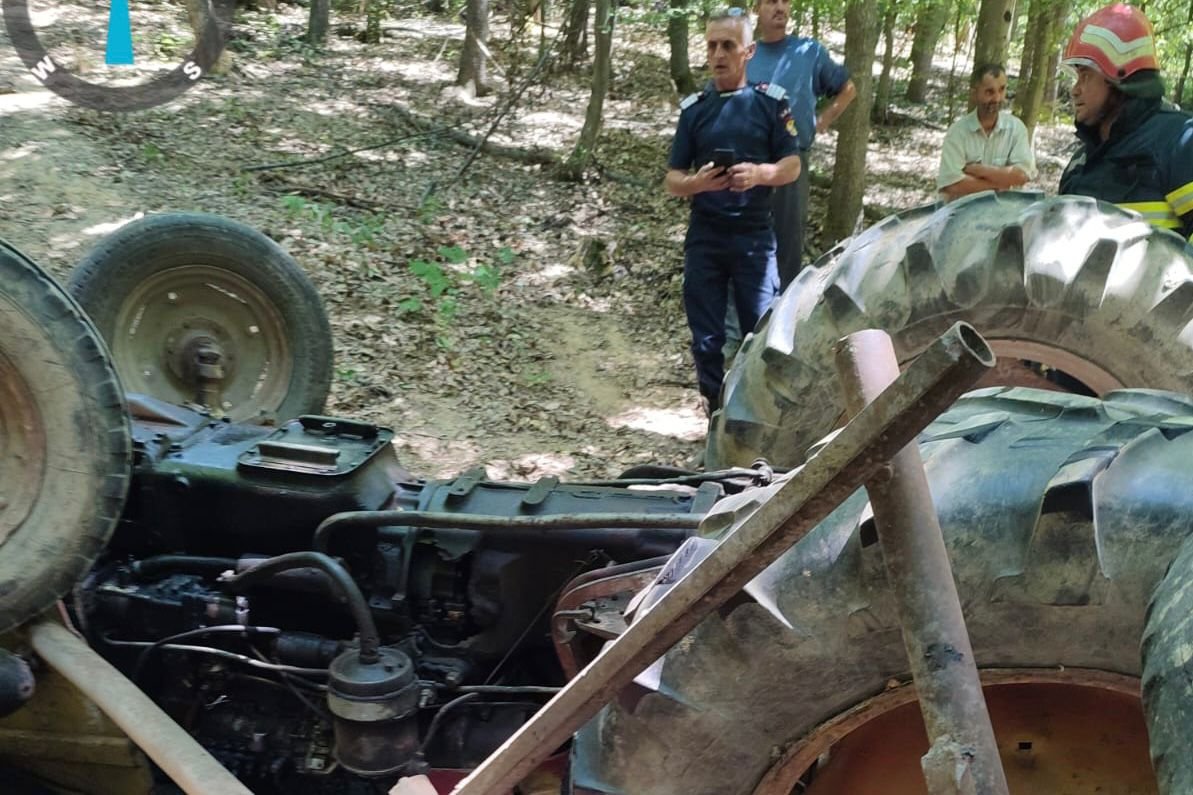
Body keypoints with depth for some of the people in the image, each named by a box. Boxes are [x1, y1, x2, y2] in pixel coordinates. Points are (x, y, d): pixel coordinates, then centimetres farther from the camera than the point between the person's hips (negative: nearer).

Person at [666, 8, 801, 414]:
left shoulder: (772, 101, 0)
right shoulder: (694, 108, 5)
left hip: (755, 236, -2)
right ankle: (718, 415, 18)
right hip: (704, 237, 2)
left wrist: (759, 173, -19)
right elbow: (672, 179, 5)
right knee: (706, 337, 5)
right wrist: (697, 182, -17)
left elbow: (792, 165, 2)